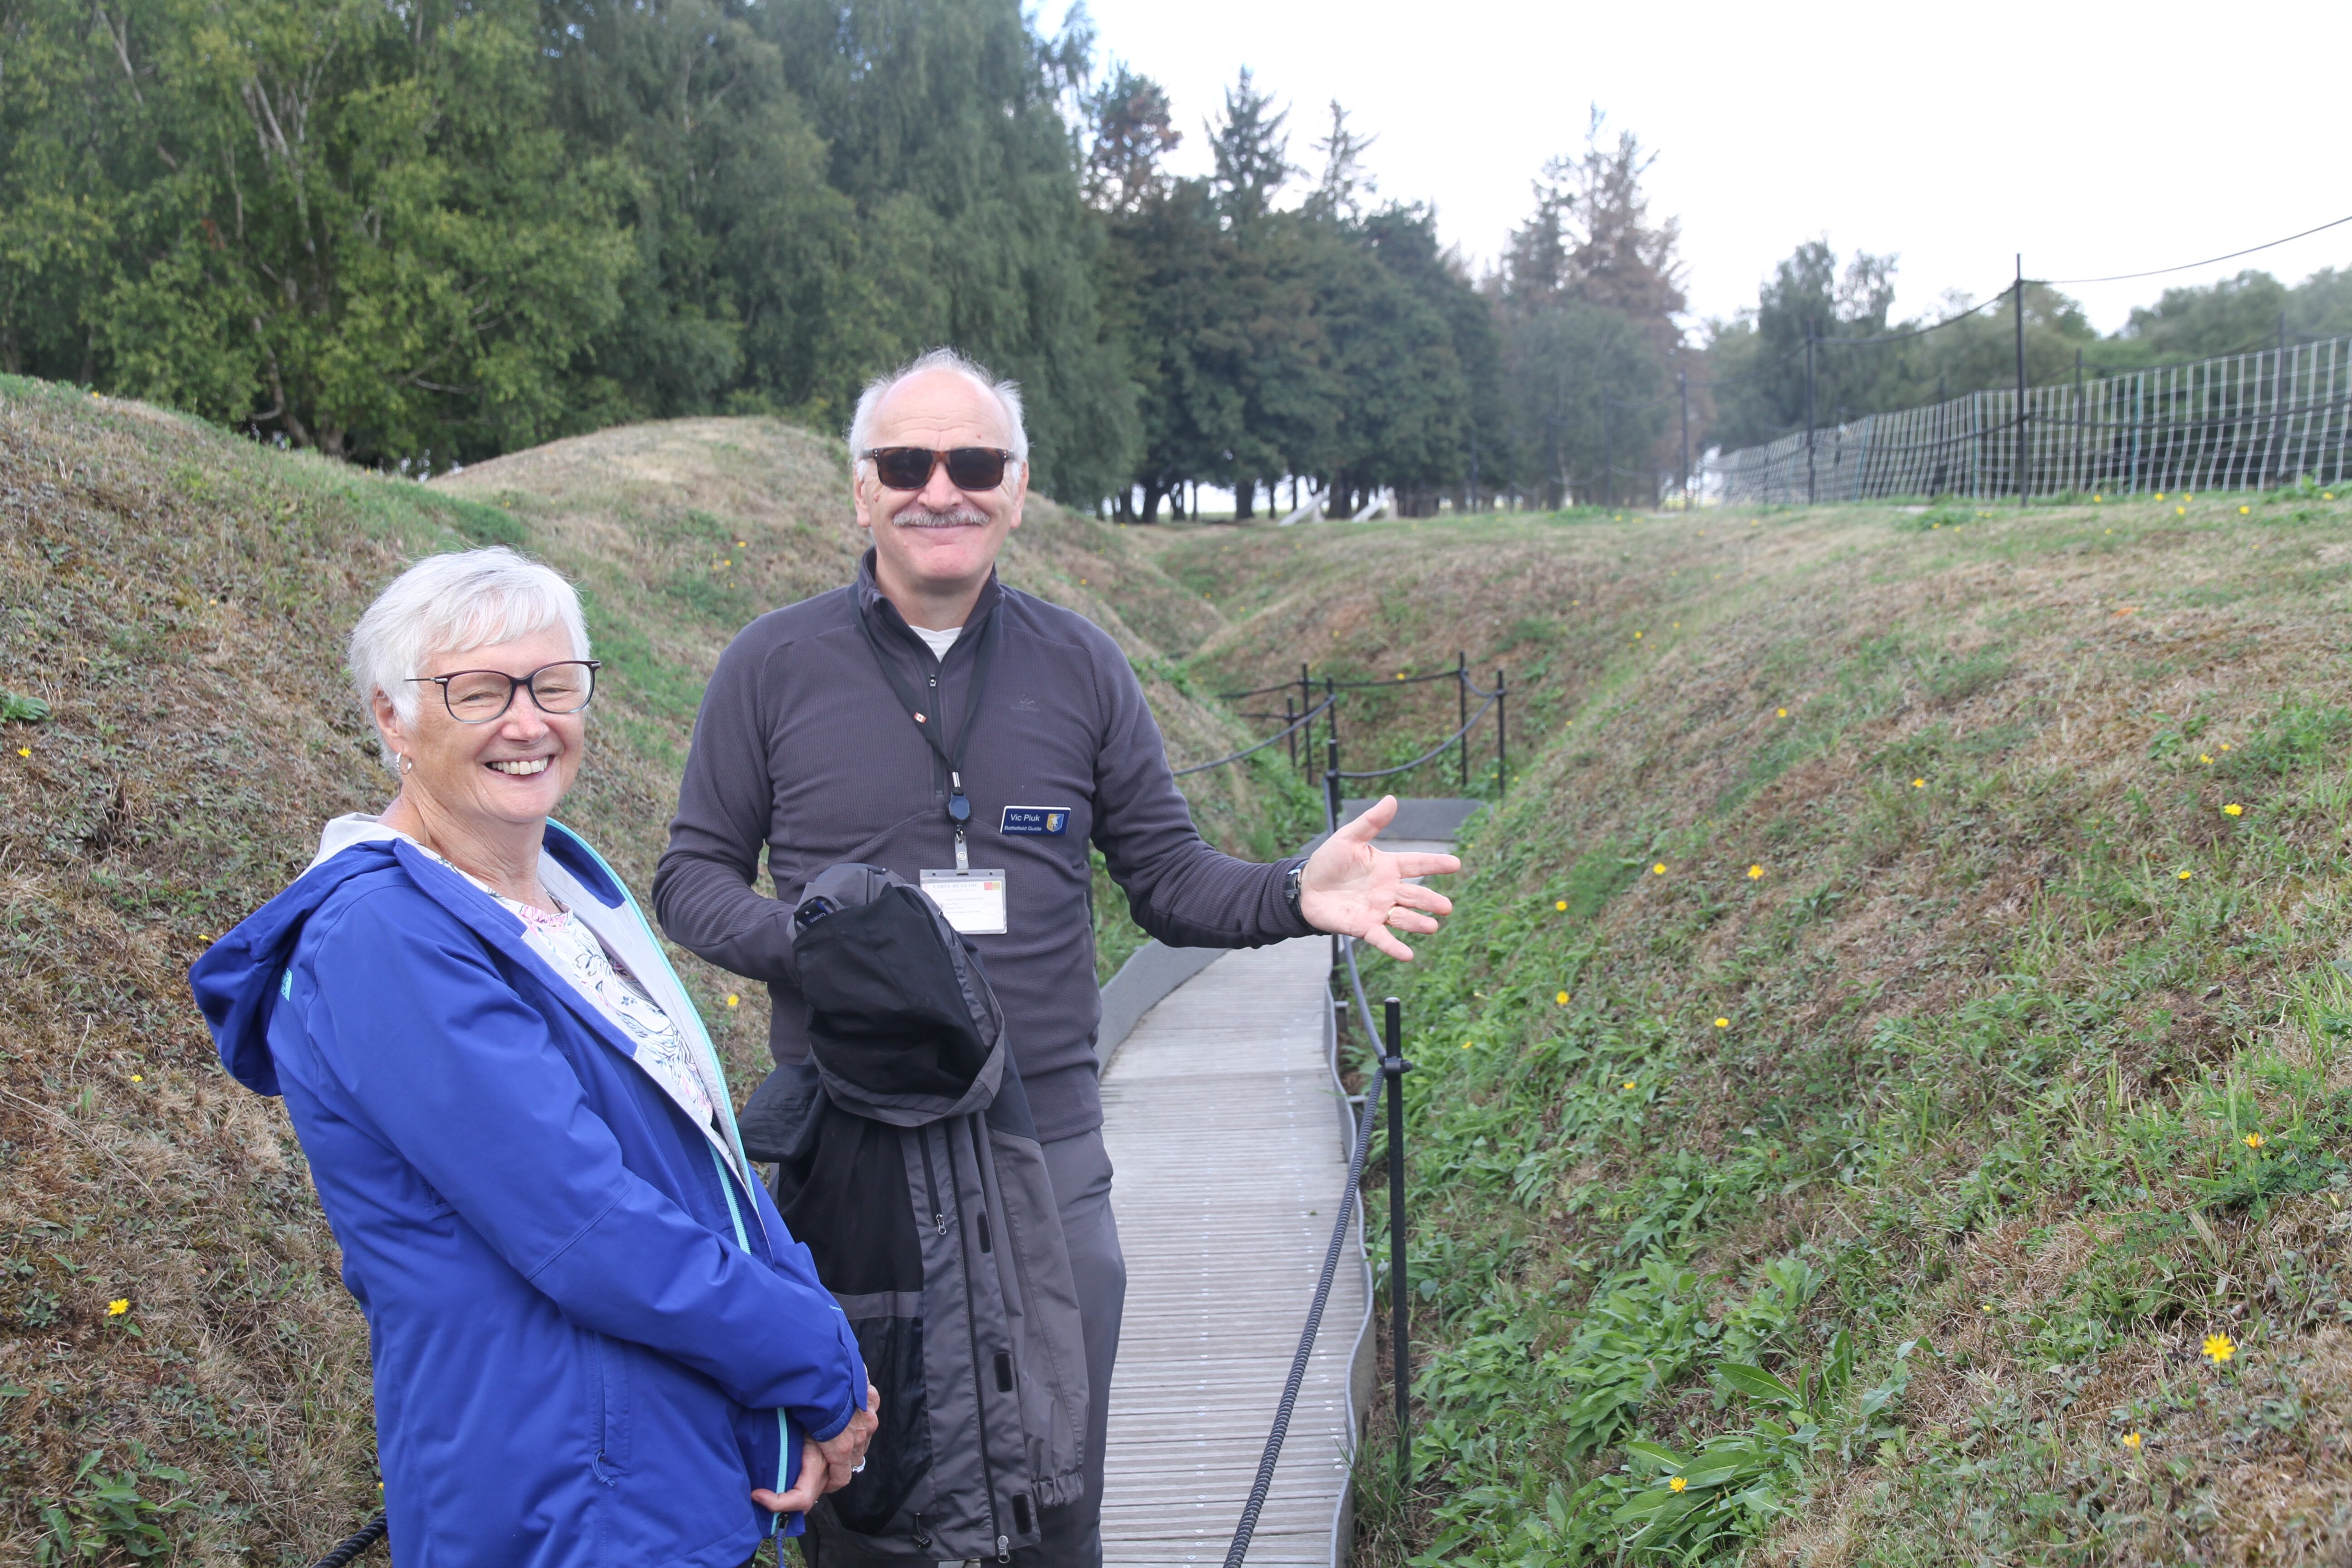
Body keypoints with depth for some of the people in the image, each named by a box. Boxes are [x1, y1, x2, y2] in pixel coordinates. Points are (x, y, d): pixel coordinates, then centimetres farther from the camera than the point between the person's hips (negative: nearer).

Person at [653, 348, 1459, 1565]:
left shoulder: (1080, 666, 4)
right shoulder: (773, 666, -1)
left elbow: (1169, 878, 7)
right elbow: (693, 876, 3)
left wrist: (1297, 896, -13)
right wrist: (801, 938, -18)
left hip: (1044, 1141, 2)